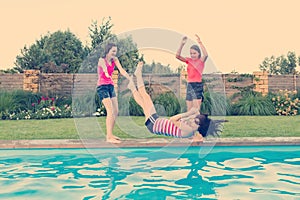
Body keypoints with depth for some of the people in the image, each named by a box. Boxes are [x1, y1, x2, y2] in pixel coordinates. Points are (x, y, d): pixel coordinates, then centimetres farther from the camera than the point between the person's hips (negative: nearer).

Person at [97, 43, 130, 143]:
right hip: (102, 87, -7)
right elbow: (103, 66, -36)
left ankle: (110, 134, 17)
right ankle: (109, 137, -17)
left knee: (116, 111, 6)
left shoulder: (115, 60, 7)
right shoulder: (101, 60, -11)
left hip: (111, 86, 7)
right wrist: (106, 73, -59)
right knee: (110, 111, -18)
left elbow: (121, 70, -7)